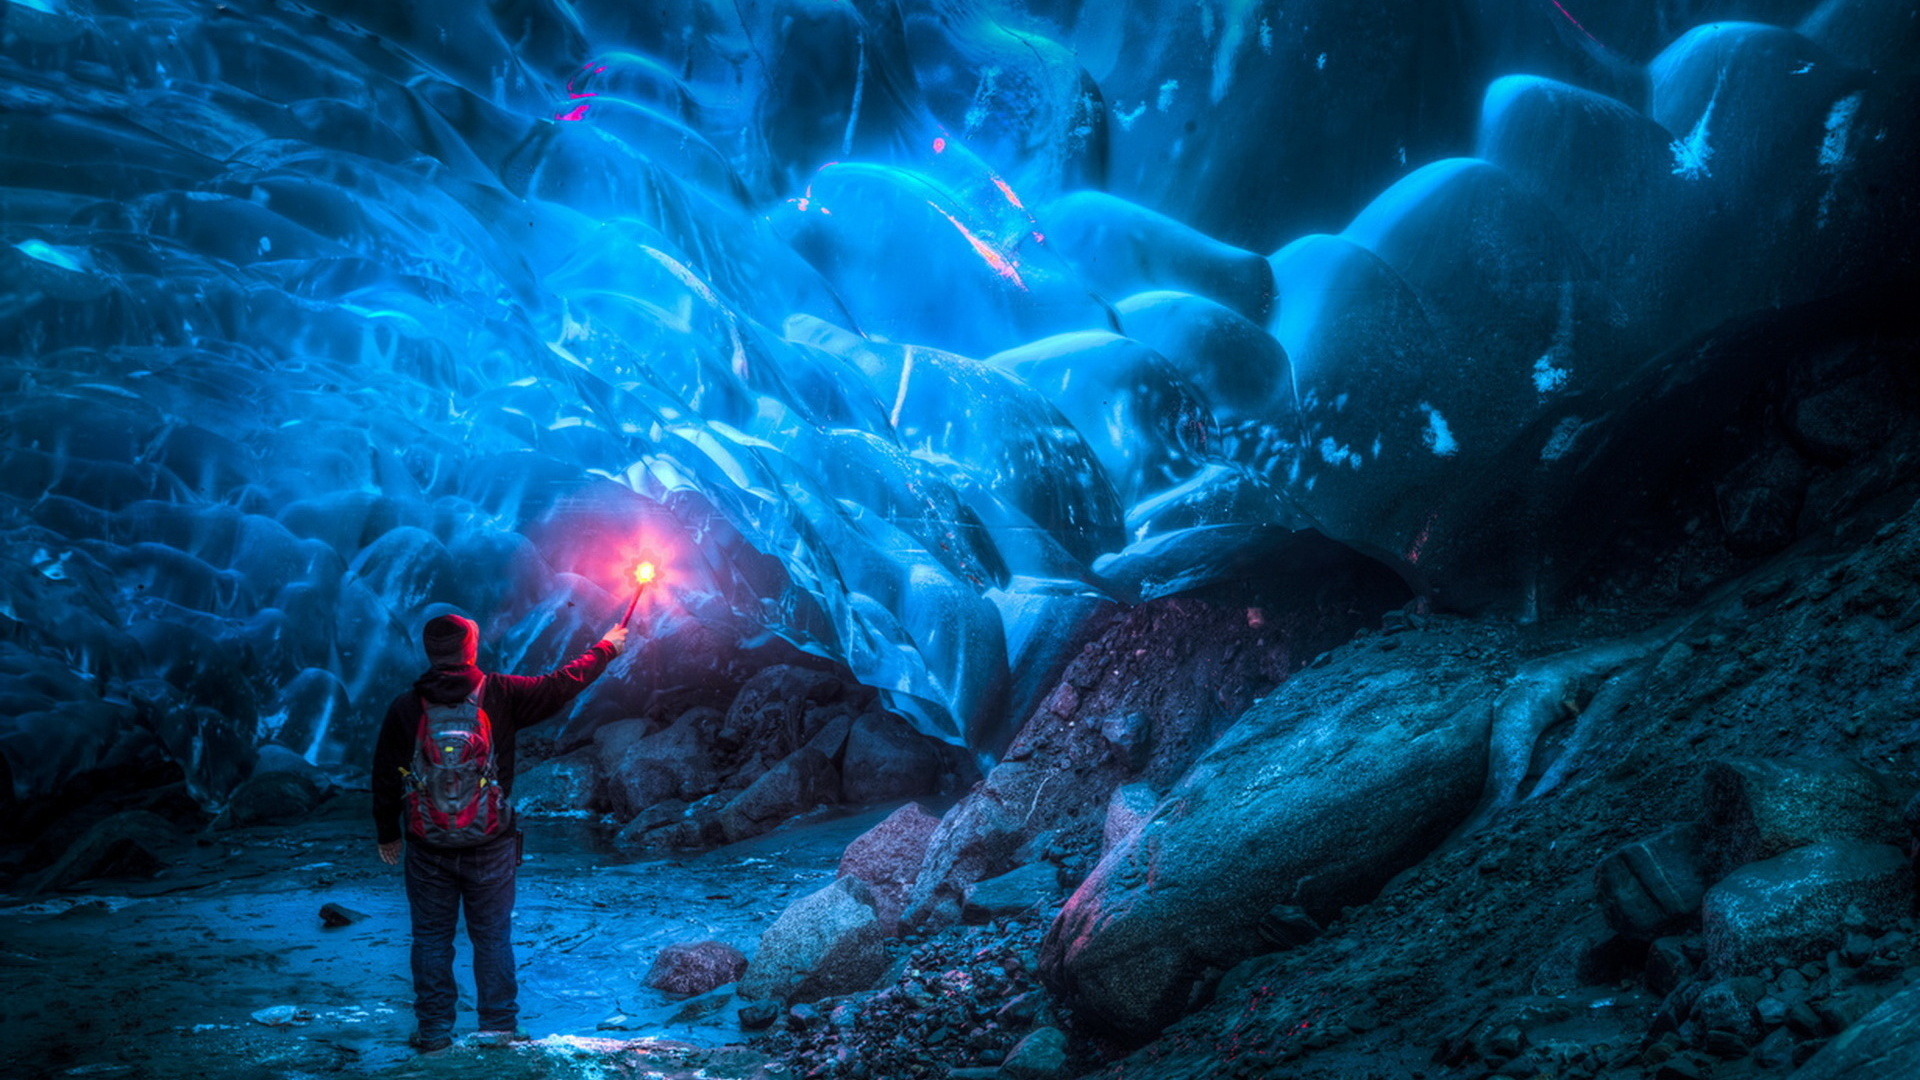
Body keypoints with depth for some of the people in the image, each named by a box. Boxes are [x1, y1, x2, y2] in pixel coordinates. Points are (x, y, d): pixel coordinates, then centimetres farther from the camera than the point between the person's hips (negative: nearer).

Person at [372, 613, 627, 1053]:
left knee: (431, 937, 10)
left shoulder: (405, 708, -4)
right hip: (491, 846, -1)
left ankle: (434, 1030, 13)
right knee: (493, 937, 9)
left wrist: (387, 834, 17)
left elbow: (385, 777, 3)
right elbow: (561, 685, 2)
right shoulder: (500, 695, -7)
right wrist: (605, 649, 18)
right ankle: (500, 1026, 12)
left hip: (429, 849, 1)